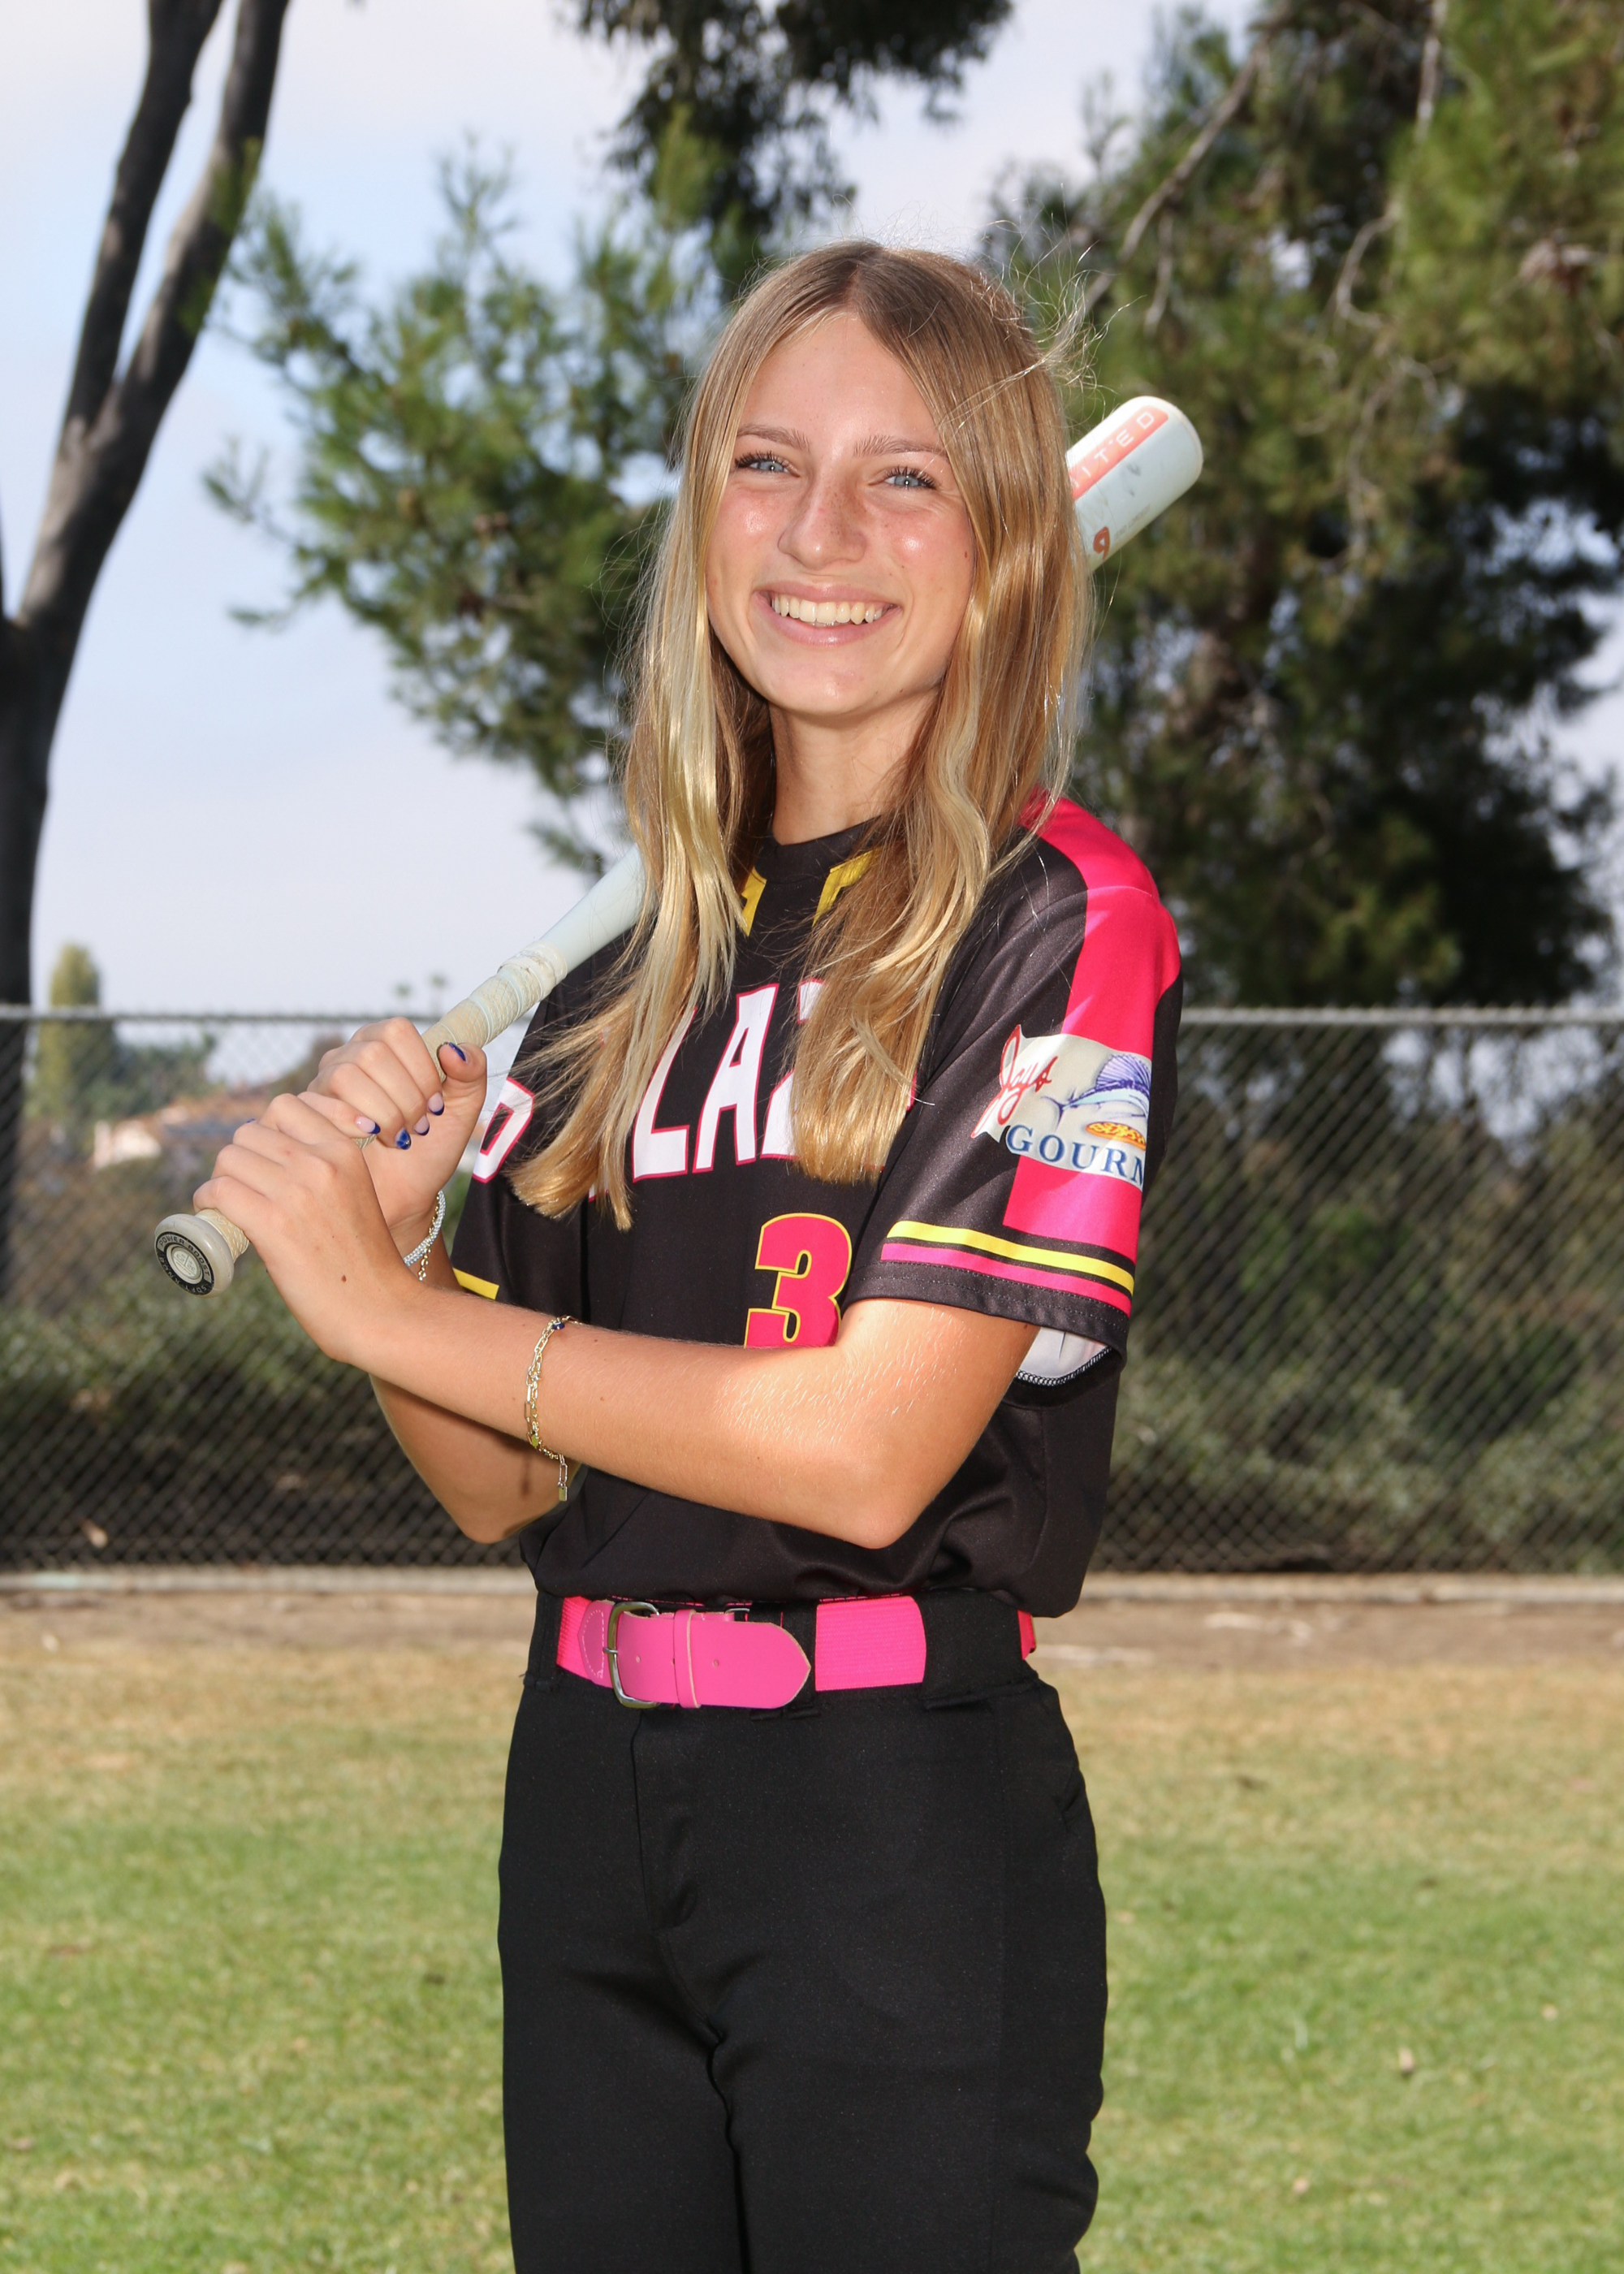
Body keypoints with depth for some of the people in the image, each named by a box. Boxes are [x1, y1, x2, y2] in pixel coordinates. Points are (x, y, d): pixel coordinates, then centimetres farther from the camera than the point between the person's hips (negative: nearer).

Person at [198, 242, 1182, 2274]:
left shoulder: (1063, 924, -8)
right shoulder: (625, 971, 11)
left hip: (905, 1820, -6)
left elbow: (868, 1451, -17)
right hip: (587, 1788, 6)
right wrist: (377, 1230, -8)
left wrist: (393, 1312, -11)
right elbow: (503, 1486, 12)